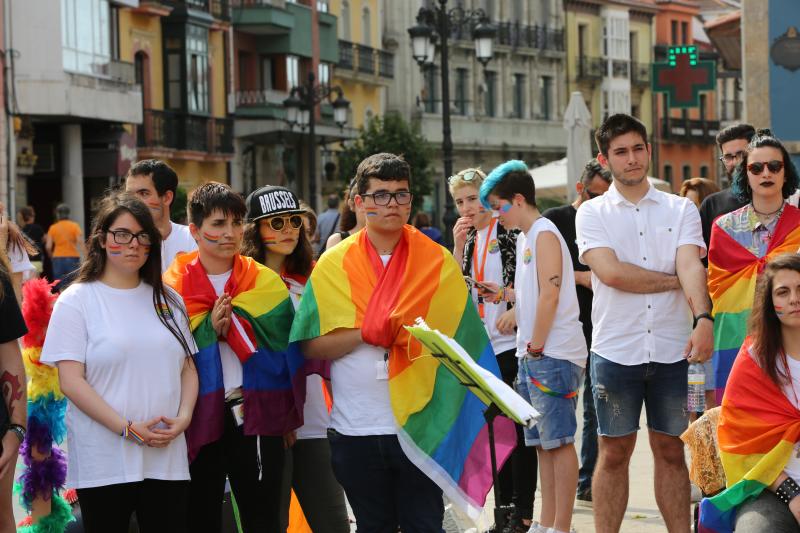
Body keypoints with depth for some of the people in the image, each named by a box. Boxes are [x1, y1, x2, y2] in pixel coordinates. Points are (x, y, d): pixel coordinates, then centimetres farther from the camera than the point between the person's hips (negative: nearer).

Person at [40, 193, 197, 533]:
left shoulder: (168, 300, 13)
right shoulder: (76, 301, -1)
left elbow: (188, 368, 15)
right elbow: (71, 381, -8)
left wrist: (184, 416, -5)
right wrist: (128, 429, -16)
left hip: (168, 459, 4)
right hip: (104, 465, -4)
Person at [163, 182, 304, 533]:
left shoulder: (266, 283, 5)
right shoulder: (174, 287, 1)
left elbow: (285, 352, 4)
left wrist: (288, 418, -4)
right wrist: (209, 331, -17)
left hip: (257, 415, 1)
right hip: (199, 418, 0)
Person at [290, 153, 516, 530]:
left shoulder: (438, 262, 2)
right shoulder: (333, 265, 3)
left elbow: (463, 342, 2)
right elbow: (310, 346, -2)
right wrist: (366, 332, -15)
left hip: (420, 427, -1)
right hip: (355, 429, 1)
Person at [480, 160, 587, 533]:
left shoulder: (544, 234, -11)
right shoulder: (524, 237, 18)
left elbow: (550, 295, -17)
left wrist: (536, 347, -16)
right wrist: (502, 294, 9)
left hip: (552, 354, -10)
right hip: (533, 354, 10)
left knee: (558, 440, -6)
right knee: (543, 442, 12)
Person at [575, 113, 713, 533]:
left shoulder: (681, 210, 7)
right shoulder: (592, 213, 3)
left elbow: (691, 266, -9)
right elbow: (611, 272, -12)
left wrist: (703, 318, -27)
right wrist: (676, 282, -6)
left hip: (672, 350, 1)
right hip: (615, 351, -1)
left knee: (671, 451, 8)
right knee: (614, 452, 5)